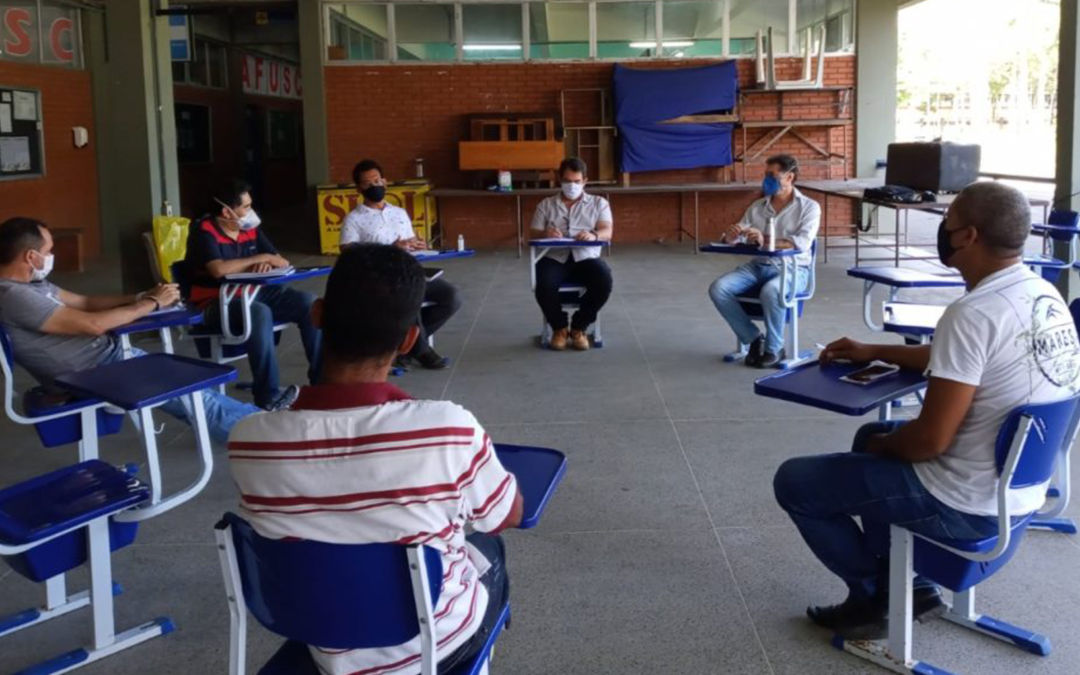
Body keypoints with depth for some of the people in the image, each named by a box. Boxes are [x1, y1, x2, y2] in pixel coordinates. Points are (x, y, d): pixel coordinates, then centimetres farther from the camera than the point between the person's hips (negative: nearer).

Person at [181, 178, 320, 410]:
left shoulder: (250, 228, 9)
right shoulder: (203, 231, -11)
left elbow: (282, 262, 9)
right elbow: (218, 269, -27)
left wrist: (267, 264, -17)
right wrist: (260, 259, -16)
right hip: (215, 304, -6)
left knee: (309, 303, -14)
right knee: (260, 313, -38)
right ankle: (268, 394, -32)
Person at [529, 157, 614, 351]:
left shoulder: (599, 203, 15)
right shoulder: (545, 205, 17)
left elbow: (607, 232, -1)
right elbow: (534, 236, 9)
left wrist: (593, 235, -25)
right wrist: (545, 235, -17)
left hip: (586, 258, 0)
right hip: (554, 258, 0)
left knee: (604, 282, -32)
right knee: (544, 286, -34)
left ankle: (579, 327, -8)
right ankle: (559, 327, -4)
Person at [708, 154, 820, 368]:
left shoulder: (809, 207, -2)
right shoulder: (757, 207, 12)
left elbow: (803, 242, -19)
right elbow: (733, 240, 10)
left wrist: (766, 241, -31)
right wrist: (730, 235, -17)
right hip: (758, 266, 5)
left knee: (770, 291, -39)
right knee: (718, 288, -19)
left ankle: (774, 349, -15)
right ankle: (754, 339, -7)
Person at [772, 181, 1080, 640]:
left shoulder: (974, 313, -27)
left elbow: (929, 439, -26)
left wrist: (882, 445, -4)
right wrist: (874, 352, 21)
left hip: (966, 504, -9)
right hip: (1020, 488, 9)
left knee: (794, 482, 2)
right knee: (872, 434, 31)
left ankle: (877, 596, 17)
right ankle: (909, 586, 28)